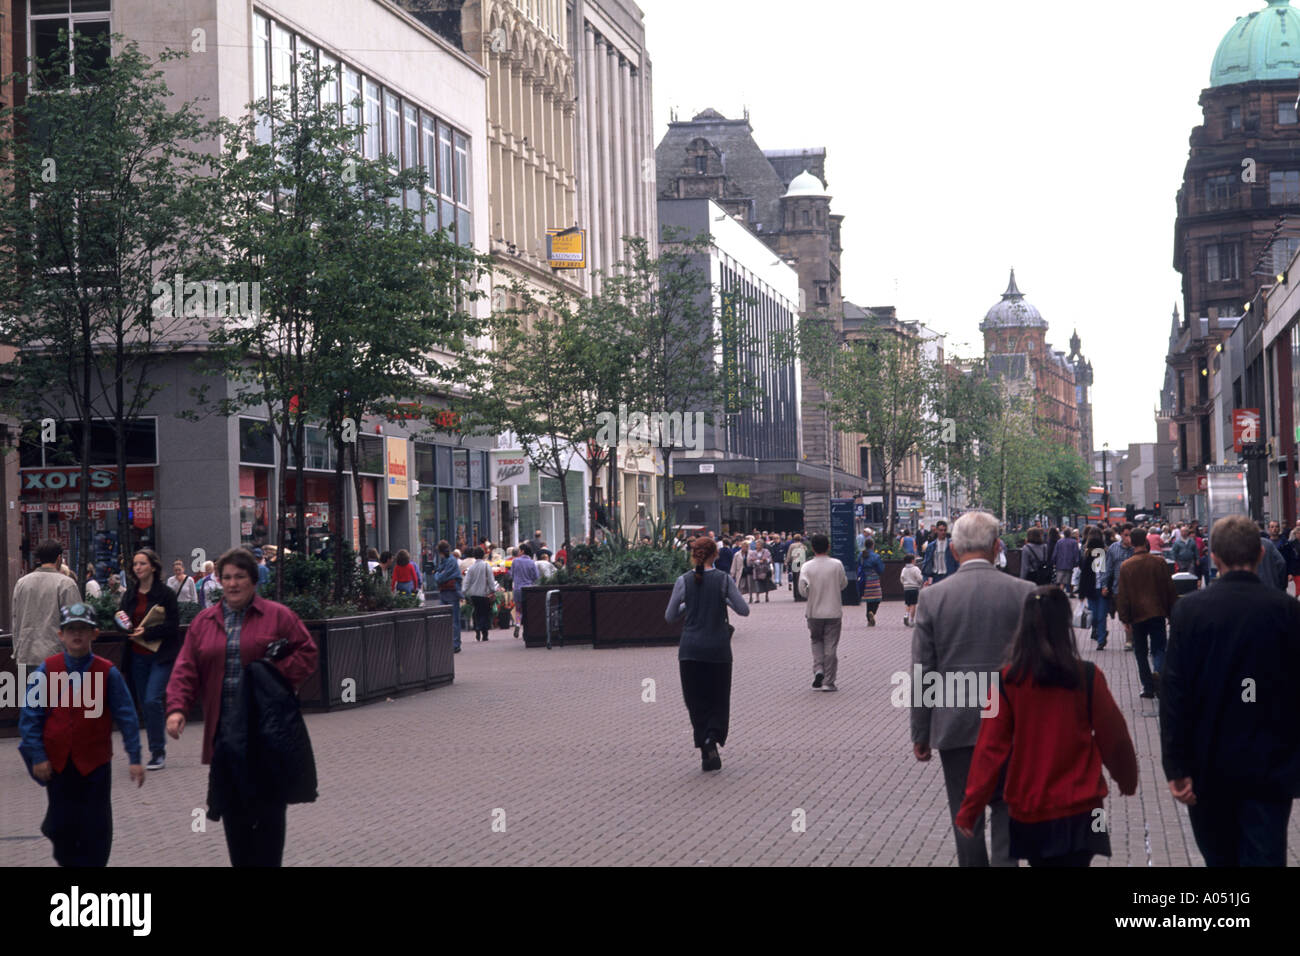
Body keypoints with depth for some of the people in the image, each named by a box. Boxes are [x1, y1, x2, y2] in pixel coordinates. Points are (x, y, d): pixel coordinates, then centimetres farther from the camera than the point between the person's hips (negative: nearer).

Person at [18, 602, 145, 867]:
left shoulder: (107, 673, -7)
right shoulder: (47, 670, -5)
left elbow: (126, 716, -5)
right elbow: (30, 714, -3)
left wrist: (134, 758, -8)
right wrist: (37, 756, -8)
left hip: (95, 764, -1)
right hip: (57, 763, 1)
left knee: (97, 828, 3)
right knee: (62, 825, 12)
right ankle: (68, 860, 36)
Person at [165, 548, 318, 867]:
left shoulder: (278, 616, 2)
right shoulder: (204, 622, 11)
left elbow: (306, 652, 2)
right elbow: (185, 670, 6)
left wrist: (279, 674, -14)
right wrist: (177, 708, -8)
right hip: (224, 733, 3)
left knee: (268, 810, -1)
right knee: (232, 809, 6)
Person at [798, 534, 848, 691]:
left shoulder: (807, 567, -9)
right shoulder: (837, 564, -8)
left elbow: (802, 589, -12)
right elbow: (843, 584, 3)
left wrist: (812, 594, 7)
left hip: (814, 612, 1)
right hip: (834, 611, -1)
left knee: (816, 642, 20)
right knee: (831, 646, 5)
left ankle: (818, 669, 0)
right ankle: (828, 681, 6)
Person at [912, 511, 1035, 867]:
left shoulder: (932, 597, -7)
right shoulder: (1024, 593, -6)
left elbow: (922, 673, -4)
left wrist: (921, 735, 5)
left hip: (955, 727, 0)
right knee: (1007, 805, 14)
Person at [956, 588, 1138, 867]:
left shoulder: (1008, 680, -9)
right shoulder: (1088, 677, -10)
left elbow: (990, 748, -9)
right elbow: (1114, 739, -1)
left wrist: (970, 808, -4)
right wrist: (1127, 779, 18)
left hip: (1028, 809, 2)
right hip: (1079, 809, -2)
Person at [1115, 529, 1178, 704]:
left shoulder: (1126, 566, -5)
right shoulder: (1158, 562, -4)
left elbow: (1122, 595, -2)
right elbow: (1170, 589, 0)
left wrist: (1124, 617, 5)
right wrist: (1172, 611, 10)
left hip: (1137, 615, 0)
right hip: (1157, 612, 0)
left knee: (1141, 652, 10)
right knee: (1158, 648, 7)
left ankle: (1148, 686, 9)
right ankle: (1157, 671, -22)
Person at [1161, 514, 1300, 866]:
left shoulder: (1189, 609, -8)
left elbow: (1174, 692, -11)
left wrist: (1176, 766, -7)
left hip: (1209, 765, 1)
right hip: (1271, 766, -1)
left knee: (1220, 858, 18)